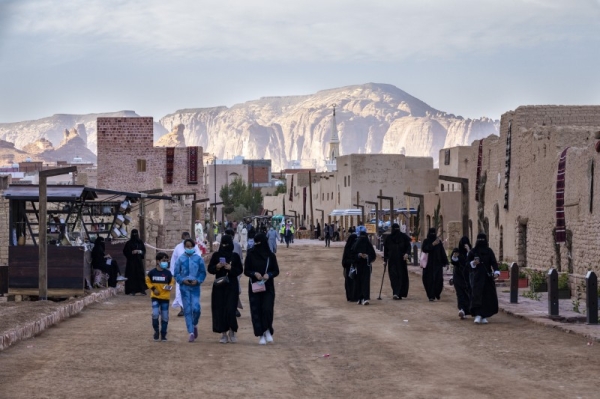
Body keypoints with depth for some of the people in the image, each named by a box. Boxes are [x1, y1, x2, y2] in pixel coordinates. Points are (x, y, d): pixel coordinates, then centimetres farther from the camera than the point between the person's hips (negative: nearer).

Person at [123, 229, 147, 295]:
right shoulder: (129, 243, 0)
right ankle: (132, 290, -4)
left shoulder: (140, 242, 10)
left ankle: (142, 290, 3)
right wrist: (132, 252, -15)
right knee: (132, 275, -6)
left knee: (141, 274, -1)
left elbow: (144, 250, 11)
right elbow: (125, 251, -2)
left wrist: (140, 251, -9)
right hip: (131, 261, -3)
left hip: (139, 261, 3)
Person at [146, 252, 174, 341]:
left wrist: (170, 286, -12)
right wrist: (153, 289, -6)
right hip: (155, 297, -1)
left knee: (165, 316, 4)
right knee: (155, 314, -15)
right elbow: (148, 281, 8)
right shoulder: (152, 272, -4)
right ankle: (156, 331, 8)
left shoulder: (168, 273, -1)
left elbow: (172, 281, 9)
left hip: (165, 297, 1)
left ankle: (163, 335, 17)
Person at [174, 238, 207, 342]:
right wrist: (182, 280, -11)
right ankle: (191, 332, 7)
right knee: (187, 310, 1)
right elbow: (176, 273, 5)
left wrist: (198, 281, -10)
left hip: (195, 287, -1)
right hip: (184, 287, 1)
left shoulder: (198, 259, 0)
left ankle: (195, 325, 18)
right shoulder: (181, 259, 1)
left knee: (196, 308, -11)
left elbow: (203, 273, 5)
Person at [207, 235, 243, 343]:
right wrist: (217, 267, -14)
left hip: (232, 286, -1)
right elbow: (210, 269, 5)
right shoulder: (216, 255, 6)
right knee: (220, 309, -1)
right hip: (219, 286, 1)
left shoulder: (235, 256, 3)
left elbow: (240, 270, 3)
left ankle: (232, 332, 8)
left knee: (230, 309, -10)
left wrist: (231, 268, -14)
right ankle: (224, 333, 6)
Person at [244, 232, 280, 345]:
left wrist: (269, 275, -16)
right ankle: (261, 335, 7)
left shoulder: (270, 256, 0)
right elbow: (246, 271, 2)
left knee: (267, 309, -13)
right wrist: (254, 273, -18)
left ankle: (268, 331, 9)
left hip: (268, 287, -1)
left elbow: (276, 271, 4)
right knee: (256, 310, -1)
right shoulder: (251, 255, 0)